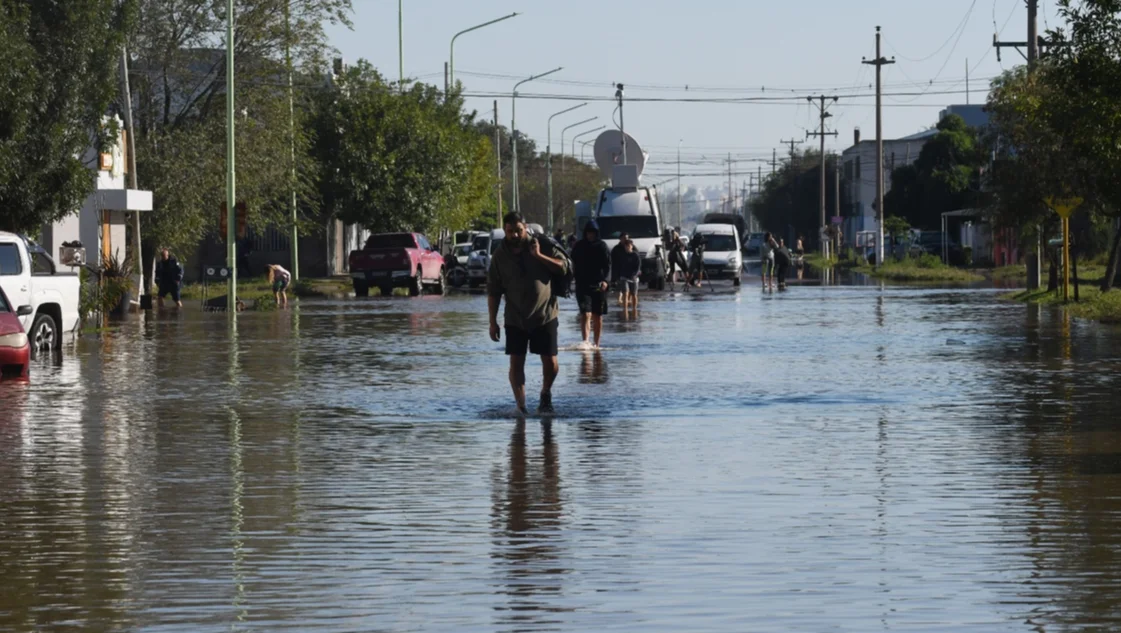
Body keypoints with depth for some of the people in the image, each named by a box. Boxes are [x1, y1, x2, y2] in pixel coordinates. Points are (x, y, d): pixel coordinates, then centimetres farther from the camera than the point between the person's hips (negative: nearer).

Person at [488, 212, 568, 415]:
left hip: (544, 315, -1)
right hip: (515, 319, 1)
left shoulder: (541, 246, -3)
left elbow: (563, 268, -8)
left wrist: (539, 256, -21)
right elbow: (493, 291, 1)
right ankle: (520, 406, 4)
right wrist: (493, 321, -3)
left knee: (550, 362, -1)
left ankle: (546, 394, 26)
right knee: (516, 363, -4)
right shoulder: (500, 256, -2)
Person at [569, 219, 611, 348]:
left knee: (598, 316, 8)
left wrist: (605, 280, -18)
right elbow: (574, 265, 13)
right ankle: (585, 341, -28)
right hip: (583, 285, -1)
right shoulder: (579, 247, 5)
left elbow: (608, 265, -4)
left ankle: (596, 344, 18)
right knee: (586, 314, -16)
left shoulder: (602, 246, 2)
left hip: (598, 285, 1)